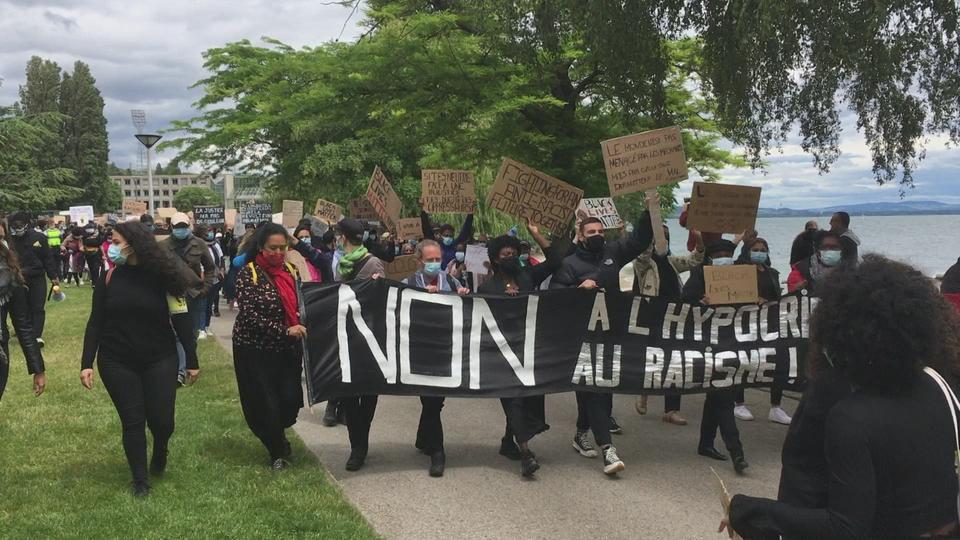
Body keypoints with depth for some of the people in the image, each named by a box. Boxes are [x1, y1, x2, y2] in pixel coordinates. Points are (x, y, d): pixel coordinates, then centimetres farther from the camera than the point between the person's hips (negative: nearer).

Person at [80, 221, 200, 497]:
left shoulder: (162, 276, -9)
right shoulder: (108, 278, -2)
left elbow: (181, 319, -5)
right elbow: (95, 322, 1)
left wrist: (192, 361, -4)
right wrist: (87, 363, -4)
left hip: (159, 360, -1)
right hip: (117, 362, 1)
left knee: (161, 419, 0)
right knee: (132, 421, 5)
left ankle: (160, 454, 35)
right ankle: (140, 480, 21)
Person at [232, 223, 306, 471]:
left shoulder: (291, 271, 5)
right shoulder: (248, 274, -11)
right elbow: (250, 315, -19)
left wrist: (302, 329, 0)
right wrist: (285, 331, -23)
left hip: (288, 349, 4)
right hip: (255, 349, -4)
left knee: (291, 399, -2)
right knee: (264, 404, 1)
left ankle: (277, 437, 31)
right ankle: (277, 452, 24)